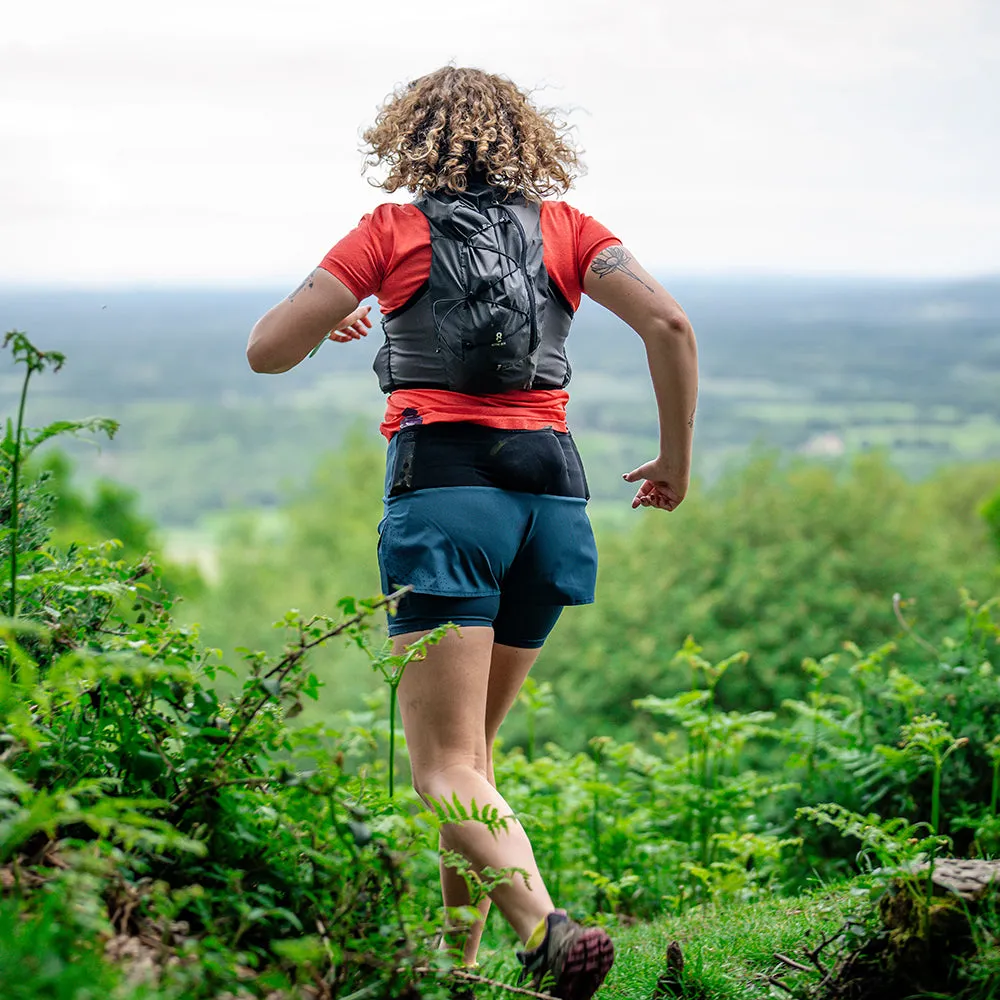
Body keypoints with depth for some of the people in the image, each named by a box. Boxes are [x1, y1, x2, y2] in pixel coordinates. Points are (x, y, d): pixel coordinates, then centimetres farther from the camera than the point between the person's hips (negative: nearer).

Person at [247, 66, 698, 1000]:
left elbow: (266, 350, 6)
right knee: (469, 744, 19)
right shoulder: (565, 228, 13)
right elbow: (669, 324, -2)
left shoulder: (393, 231, 8)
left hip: (443, 488, -4)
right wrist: (676, 461, 9)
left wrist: (332, 322, 28)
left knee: (446, 767, -7)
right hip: (552, 492, 4)